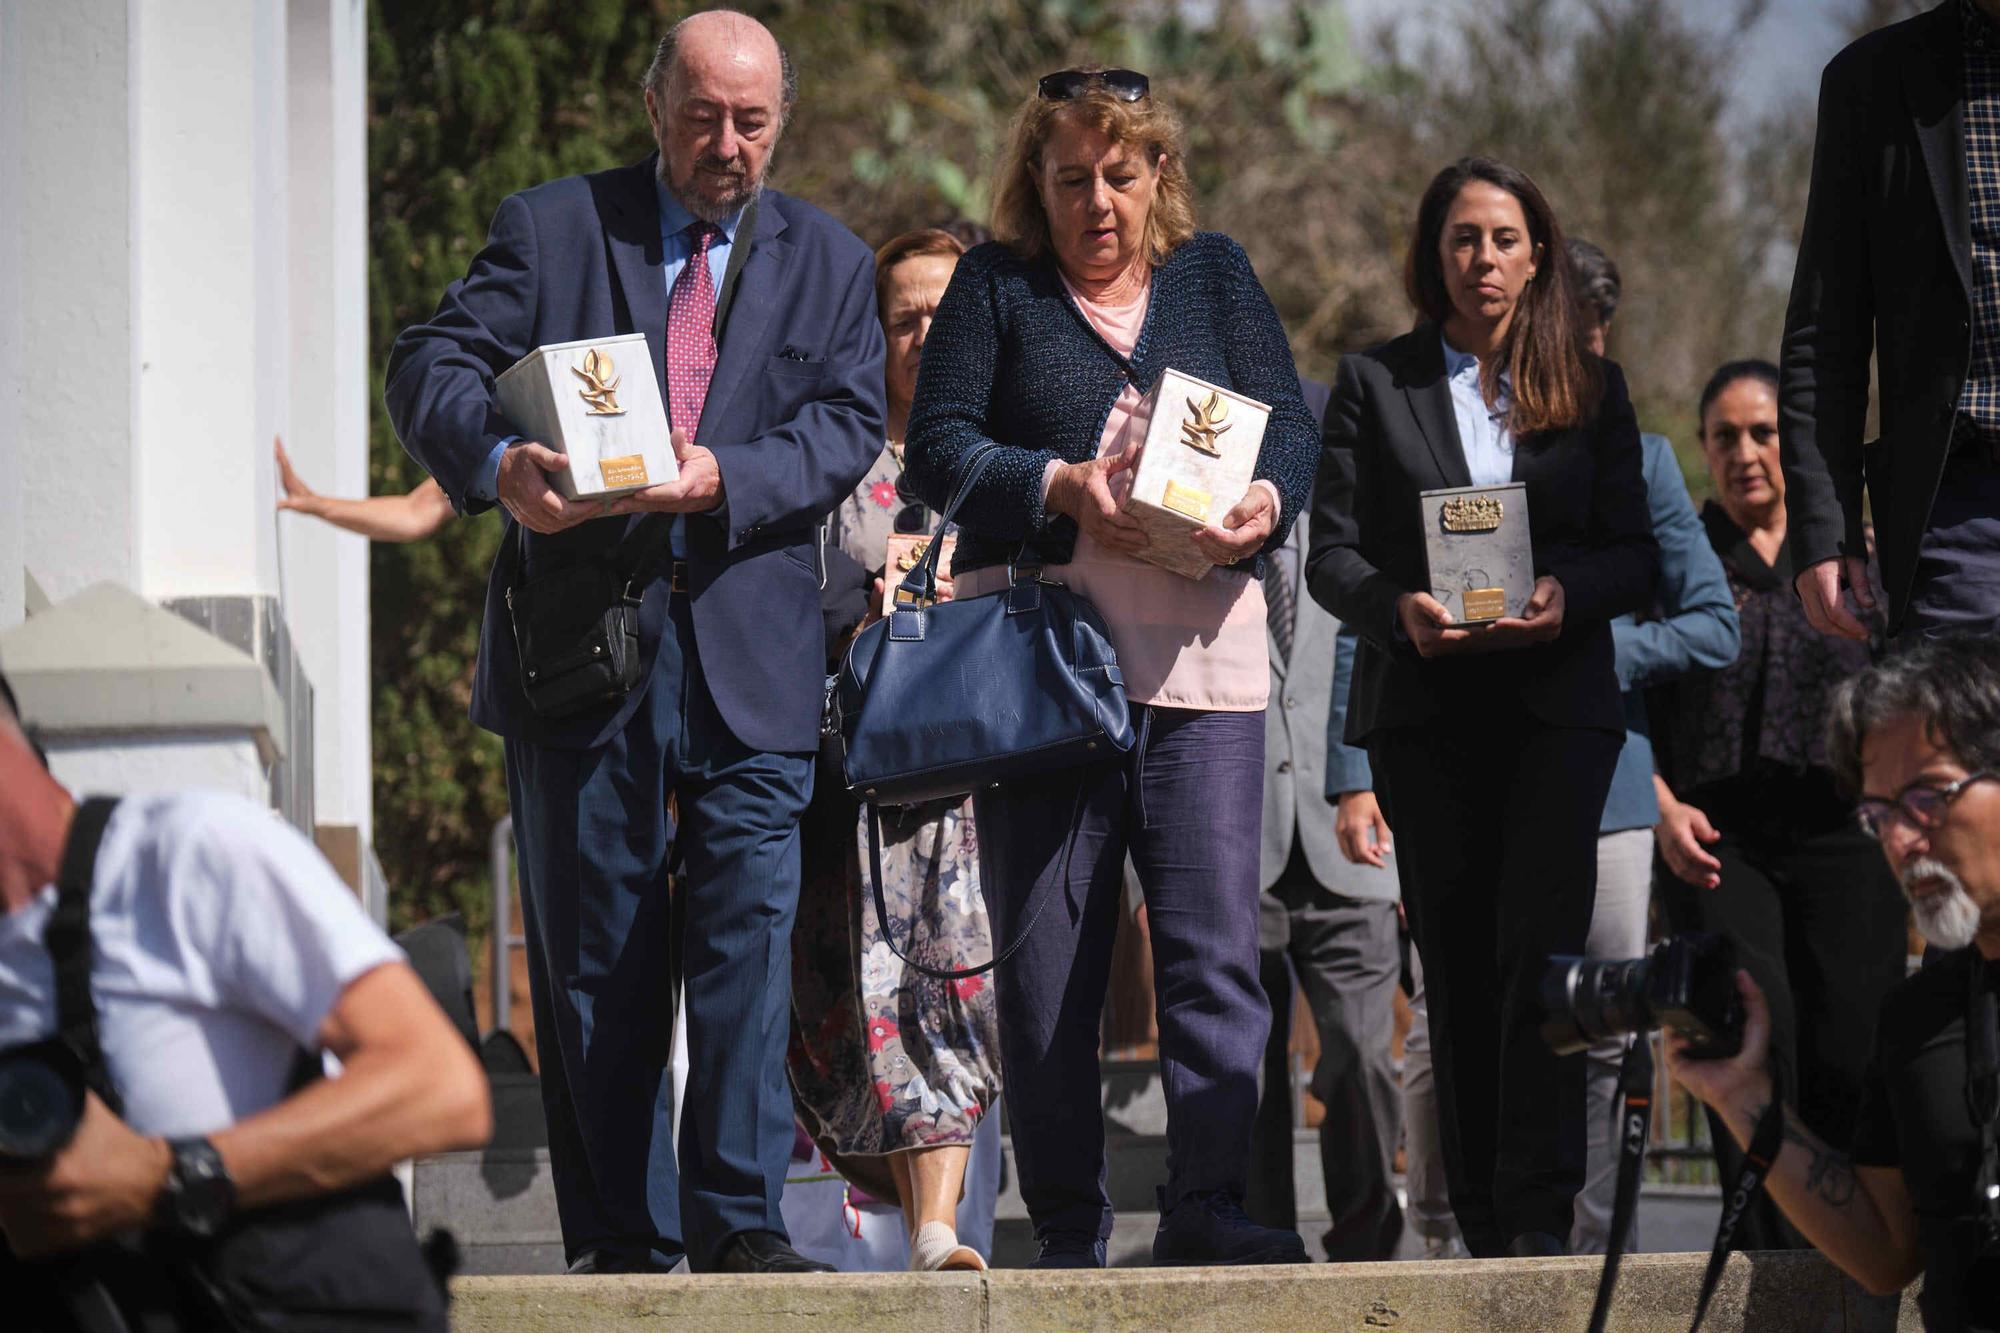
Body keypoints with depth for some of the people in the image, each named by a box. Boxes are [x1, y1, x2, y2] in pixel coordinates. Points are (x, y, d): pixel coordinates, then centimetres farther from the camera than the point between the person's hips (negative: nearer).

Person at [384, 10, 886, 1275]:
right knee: (593, 951, 3)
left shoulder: (829, 261, 14)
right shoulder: (551, 228, 8)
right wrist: (495, 459, -22)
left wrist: (727, 479, -17)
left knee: (750, 927, -10)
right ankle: (621, 1236, 8)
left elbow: (849, 424, 3)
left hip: (751, 651, 0)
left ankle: (738, 1217, -6)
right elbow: (432, 363, 0)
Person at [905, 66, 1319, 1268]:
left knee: (1216, 942, -10)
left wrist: (1264, 503, -12)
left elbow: (1290, 423, 10)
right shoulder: (996, 287, 11)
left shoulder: (1215, 276, 17)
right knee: (1047, 957, -1)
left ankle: (1207, 1204, -12)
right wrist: (1064, 487, -15)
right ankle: (1068, 1225, 4)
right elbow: (938, 445, 1)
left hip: (1201, 652, 1)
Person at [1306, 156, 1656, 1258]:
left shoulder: (1591, 390, 12)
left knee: (1538, 945, -14)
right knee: (1455, 962, 2)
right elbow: (1331, 554, 3)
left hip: (1558, 701, -1)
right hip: (1425, 705, 1)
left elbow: (1634, 552, 7)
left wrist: (1564, 596, -14)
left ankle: (1539, 1214, -16)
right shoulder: (1375, 383, 9)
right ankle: (1485, 1222, 7)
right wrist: (1400, 609, -18)